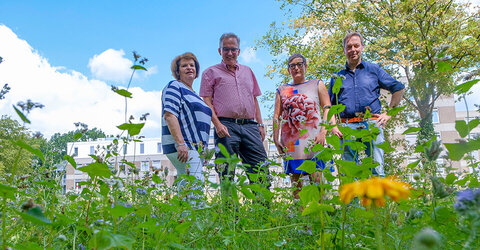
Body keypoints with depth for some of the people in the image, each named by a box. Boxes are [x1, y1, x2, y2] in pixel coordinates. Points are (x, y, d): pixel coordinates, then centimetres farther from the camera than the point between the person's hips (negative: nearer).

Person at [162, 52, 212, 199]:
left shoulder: (193, 94, 27)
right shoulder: (174, 87, 0)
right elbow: (169, 115, -14)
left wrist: (203, 151, 24)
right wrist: (180, 143, -24)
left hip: (196, 147, 9)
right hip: (183, 146, -9)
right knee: (195, 183, -20)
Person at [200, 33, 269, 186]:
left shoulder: (247, 71, 24)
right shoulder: (211, 72, 11)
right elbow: (206, 102, 1)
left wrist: (260, 124, 13)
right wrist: (217, 124, -12)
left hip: (250, 126, 4)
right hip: (226, 126, -3)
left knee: (260, 166, -2)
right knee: (226, 171, -4)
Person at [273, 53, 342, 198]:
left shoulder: (317, 84, 14)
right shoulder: (282, 90, 18)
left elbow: (327, 109, 4)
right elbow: (276, 116, 13)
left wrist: (323, 132, -11)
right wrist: (276, 139, 1)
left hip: (313, 140, -2)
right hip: (290, 141, 2)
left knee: (316, 178, -9)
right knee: (295, 178, 1)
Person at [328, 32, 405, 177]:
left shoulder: (374, 69, 17)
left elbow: (399, 88, 19)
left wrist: (389, 113, 10)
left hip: (372, 123, -1)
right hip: (347, 126, 1)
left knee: (377, 170, -8)